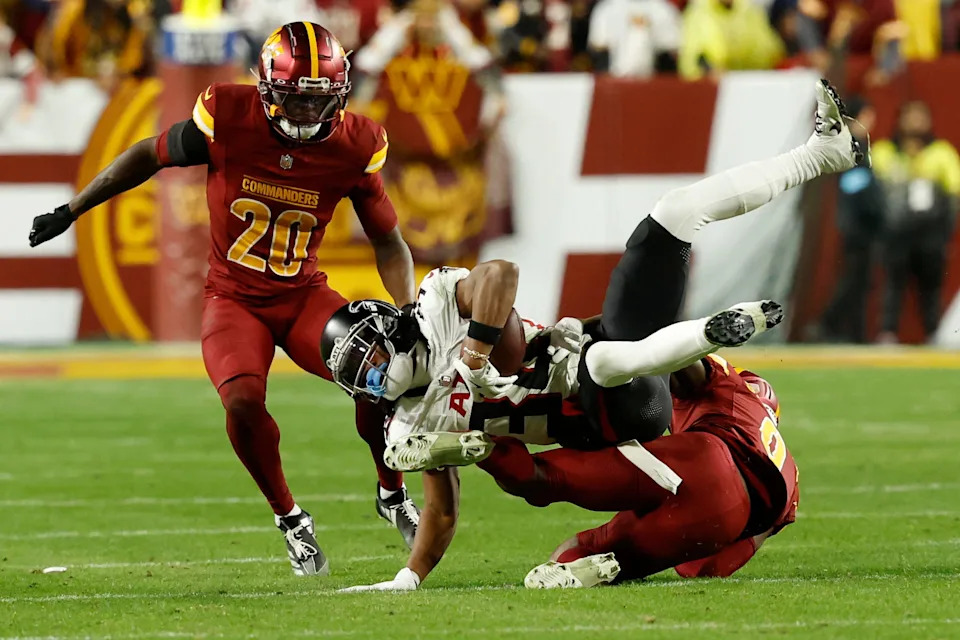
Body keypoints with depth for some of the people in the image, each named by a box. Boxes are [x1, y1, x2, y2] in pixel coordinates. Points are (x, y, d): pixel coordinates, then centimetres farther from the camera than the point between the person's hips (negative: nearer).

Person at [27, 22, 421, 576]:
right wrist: (71, 212, 7)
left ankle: (393, 496, 8)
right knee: (243, 400, -28)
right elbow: (149, 156, 1)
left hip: (304, 295, 1)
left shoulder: (353, 148, -13)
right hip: (235, 297, -1)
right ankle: (290, 519, -2)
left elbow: (389, 243, 0)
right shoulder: (228, 121, -18)